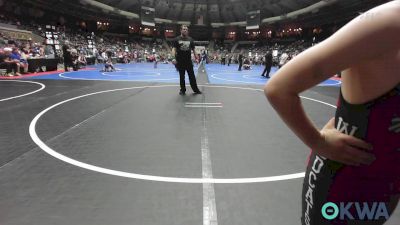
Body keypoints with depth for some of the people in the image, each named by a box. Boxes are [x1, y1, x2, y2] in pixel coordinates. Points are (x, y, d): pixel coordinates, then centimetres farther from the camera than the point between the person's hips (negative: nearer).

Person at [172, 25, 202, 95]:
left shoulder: (190, 39, 7)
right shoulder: (177, 39, 0)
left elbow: (193, 49, 12)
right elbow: (174, 49, -5)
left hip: (189, 61, 2)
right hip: (180, 62, -1)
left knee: (192, 76, 5)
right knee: (182, 76, 8)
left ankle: (196, 89, 14)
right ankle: (183, 90, 19)